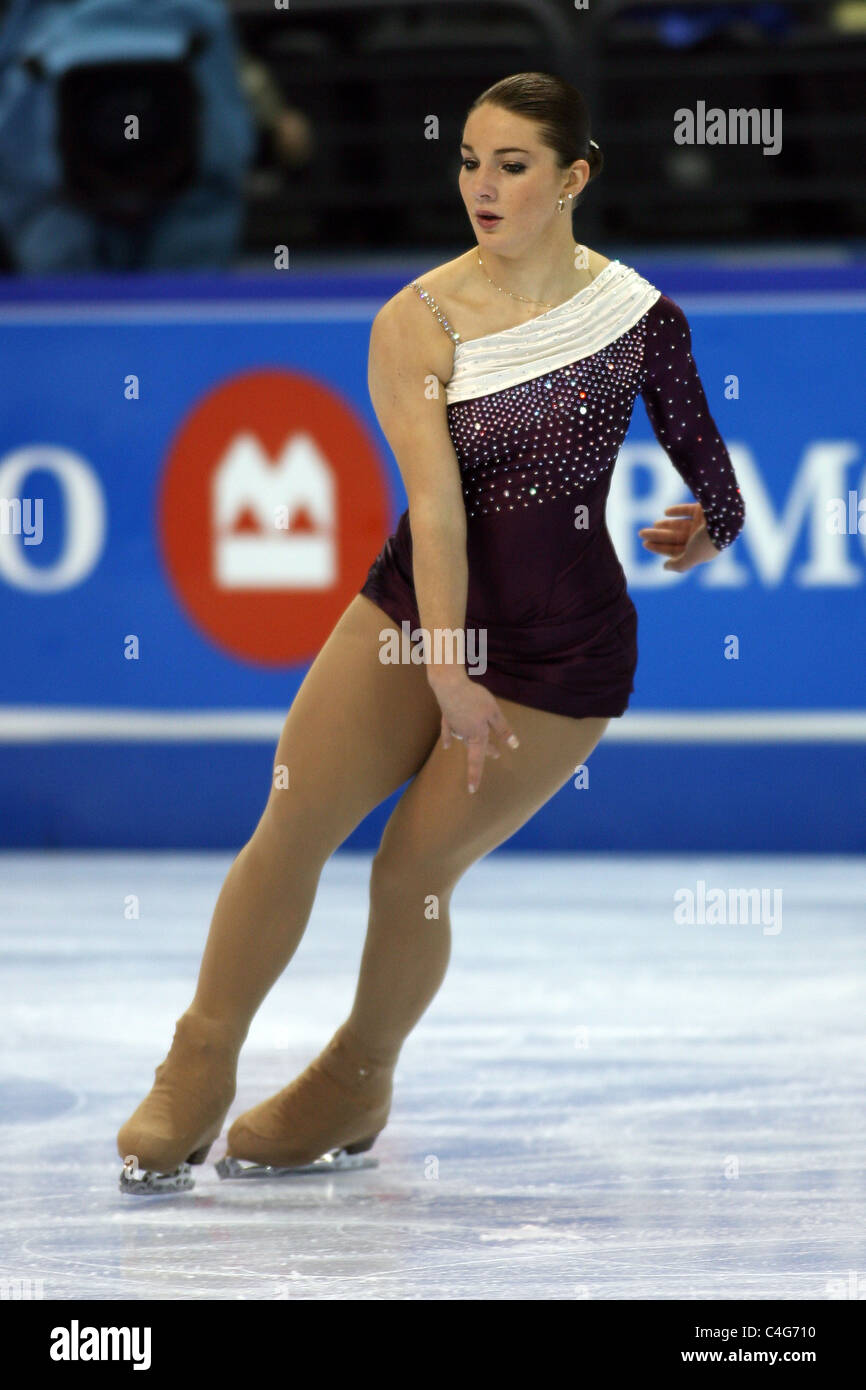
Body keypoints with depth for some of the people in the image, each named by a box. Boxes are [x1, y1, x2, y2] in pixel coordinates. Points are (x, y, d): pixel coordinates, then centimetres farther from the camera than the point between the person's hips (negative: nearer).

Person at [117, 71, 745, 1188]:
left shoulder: (635, 311, -8)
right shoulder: (417, 322, -11)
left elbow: (702, 456, 7)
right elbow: (434, 500, -20)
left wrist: (705, 530, -9)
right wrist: (449, 676, -25)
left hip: (560, 646, -1)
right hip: (418, 607, 1)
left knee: (414, 869, -1)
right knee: (291, 830, -8)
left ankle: (355, 1087, 23)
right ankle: (198, 1073, 6)